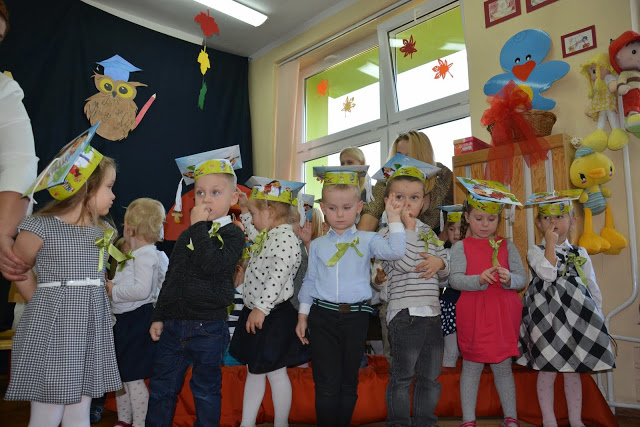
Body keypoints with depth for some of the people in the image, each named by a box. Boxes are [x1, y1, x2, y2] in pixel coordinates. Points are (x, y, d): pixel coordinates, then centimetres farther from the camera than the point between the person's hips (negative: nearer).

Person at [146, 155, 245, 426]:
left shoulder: (232, 234, -7)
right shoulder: (186, 236, 10)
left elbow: (211, 265, -25)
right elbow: (171, 278, 15)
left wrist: (199, 226, -20)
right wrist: (158, 317, 12)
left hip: (209, 329, -5)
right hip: (173, 325, 5)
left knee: (206, 391, 11)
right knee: (161, 388, 14)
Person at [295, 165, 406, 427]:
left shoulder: (367, 240, 1)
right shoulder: (318, 245, 6)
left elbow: (395, 252, -16)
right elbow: (310, 281, 11)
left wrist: (394, 219, -15)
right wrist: (302, 316, 11)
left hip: (356, 316, 0)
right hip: (323, 317, 1)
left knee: (349, 382, 14)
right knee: (327, 384, 2)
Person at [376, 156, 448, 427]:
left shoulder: (429, 232, 13)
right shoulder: (387, 234, -7)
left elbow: (444, 273, 17)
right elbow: (407, 263, -21)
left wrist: (440, 262, -6)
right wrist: (409, 227, -17)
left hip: (432, 313, 7)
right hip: (405, 314, -6)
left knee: (430, 376, 16)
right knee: (402, 376, 4)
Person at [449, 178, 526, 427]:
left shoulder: (507, 246, 7)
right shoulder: (461, 247, 0)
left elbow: (522, 279, 2)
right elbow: (454, 279, -11)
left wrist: (509, 279, -20)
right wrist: (479, 279, -27)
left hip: (503, 315, 2)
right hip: (472, 315, -2)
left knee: (503, 367, 13)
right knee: (471, 367, 8)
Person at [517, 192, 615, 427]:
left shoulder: (580, 253, 8)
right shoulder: (536, 251, -2)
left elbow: (592, 287, 12)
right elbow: (549, 274, -21)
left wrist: (597, 316, 10)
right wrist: (551, 242, -17)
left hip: (576, 318, 3)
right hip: (547, 318, -3)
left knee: (573, 370, 12)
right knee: (547, 370, 4)